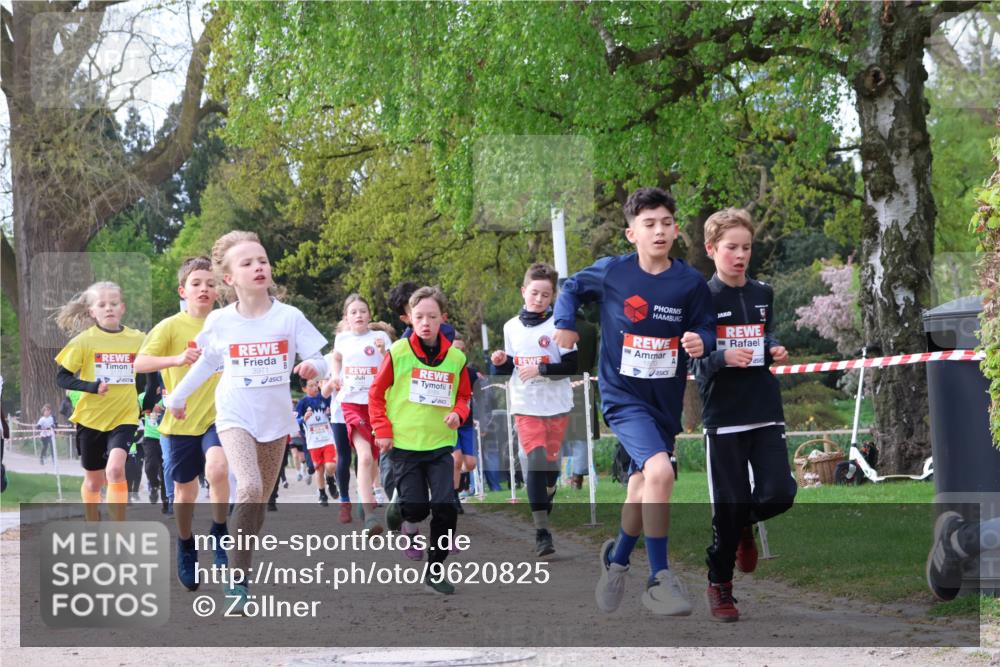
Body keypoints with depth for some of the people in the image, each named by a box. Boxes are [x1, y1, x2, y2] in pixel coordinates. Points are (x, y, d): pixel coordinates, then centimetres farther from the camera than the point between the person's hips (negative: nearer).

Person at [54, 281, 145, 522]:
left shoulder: (137, 339, -1)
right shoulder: (84, 340, -7)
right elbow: (62, 378, -6)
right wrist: (92, 387, -20)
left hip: (124, 417, -1)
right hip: (91, 418, 1)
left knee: (115, 468, -24)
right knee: (94, 479, 13)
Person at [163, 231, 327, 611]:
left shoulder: (289, 317, -4)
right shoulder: (219, 322, -2)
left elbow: (318, 360, -4)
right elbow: (207, 363, 16)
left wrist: (312, 366, -28)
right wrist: (178, 396, 25)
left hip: (275, 421, 2)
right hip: (235, 418, -2)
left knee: (259, 502, 9)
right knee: (250, 488, -24)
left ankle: (243, 567, 26)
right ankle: (237, 580, -18)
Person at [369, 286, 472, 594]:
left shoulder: (456, 357, 2)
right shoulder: (398, 352, -5)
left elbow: (463, 395, 15)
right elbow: (376, 393, 2)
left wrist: (457, 413, -6)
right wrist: (382, 430, -6)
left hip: (441, 444, 2)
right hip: (404, 442, -2)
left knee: (445, 507, -8)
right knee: (416, 507, -6)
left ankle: (435, 571, 6)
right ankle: (399, 513, 32)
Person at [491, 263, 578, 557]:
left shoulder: (558, 325, -4)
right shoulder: (512, 327, 7)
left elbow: (571, 366, -9)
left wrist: (540, 369, -19)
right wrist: (501, 362, -5)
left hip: (556, 404, -1)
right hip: (525, 404, 1)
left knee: (551, 460, 7)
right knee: (534, 461, -12)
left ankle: (547, 496, 36)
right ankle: (541, 532, -15)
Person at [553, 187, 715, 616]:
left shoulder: (691, 283, -6)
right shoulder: (611, 272, -7)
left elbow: (706, 328, 1)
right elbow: (573, 289, 11)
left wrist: (701, 341, -20)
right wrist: (565, 323, -3)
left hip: (665, 402, 4)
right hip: (623, 396, -3)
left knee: (642, 494, 15)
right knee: (659, 471, -27)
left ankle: (617, 558, 46)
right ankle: (659, 579, -16)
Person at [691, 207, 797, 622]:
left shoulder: (763, 294, 9)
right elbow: (690, 359, -6)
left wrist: (775, 352, -1)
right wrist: (723, 358, -24)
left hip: (766, 411, 4)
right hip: (723, 415, -4)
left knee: (779, 494, -7)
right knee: (729, 505, -2)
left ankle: (745, 527, 27)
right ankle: (719, 585, 15)